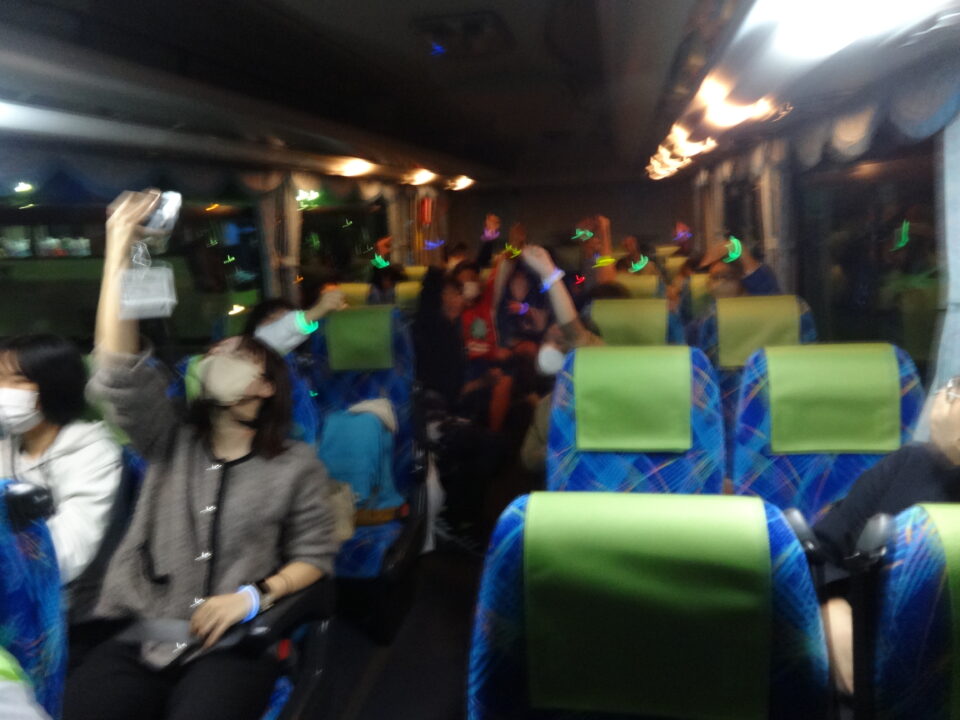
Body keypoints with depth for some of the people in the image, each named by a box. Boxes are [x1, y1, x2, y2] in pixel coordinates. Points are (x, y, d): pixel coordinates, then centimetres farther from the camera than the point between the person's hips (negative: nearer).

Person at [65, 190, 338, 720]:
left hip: (235, 644, -2)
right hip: (139, 637, 2)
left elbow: (315, 556, 8)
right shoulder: (171, 444, 12)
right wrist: (119, 252, -7)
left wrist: (254, 595, -12)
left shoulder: (297, 466, 7)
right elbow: (120, 374, -2)